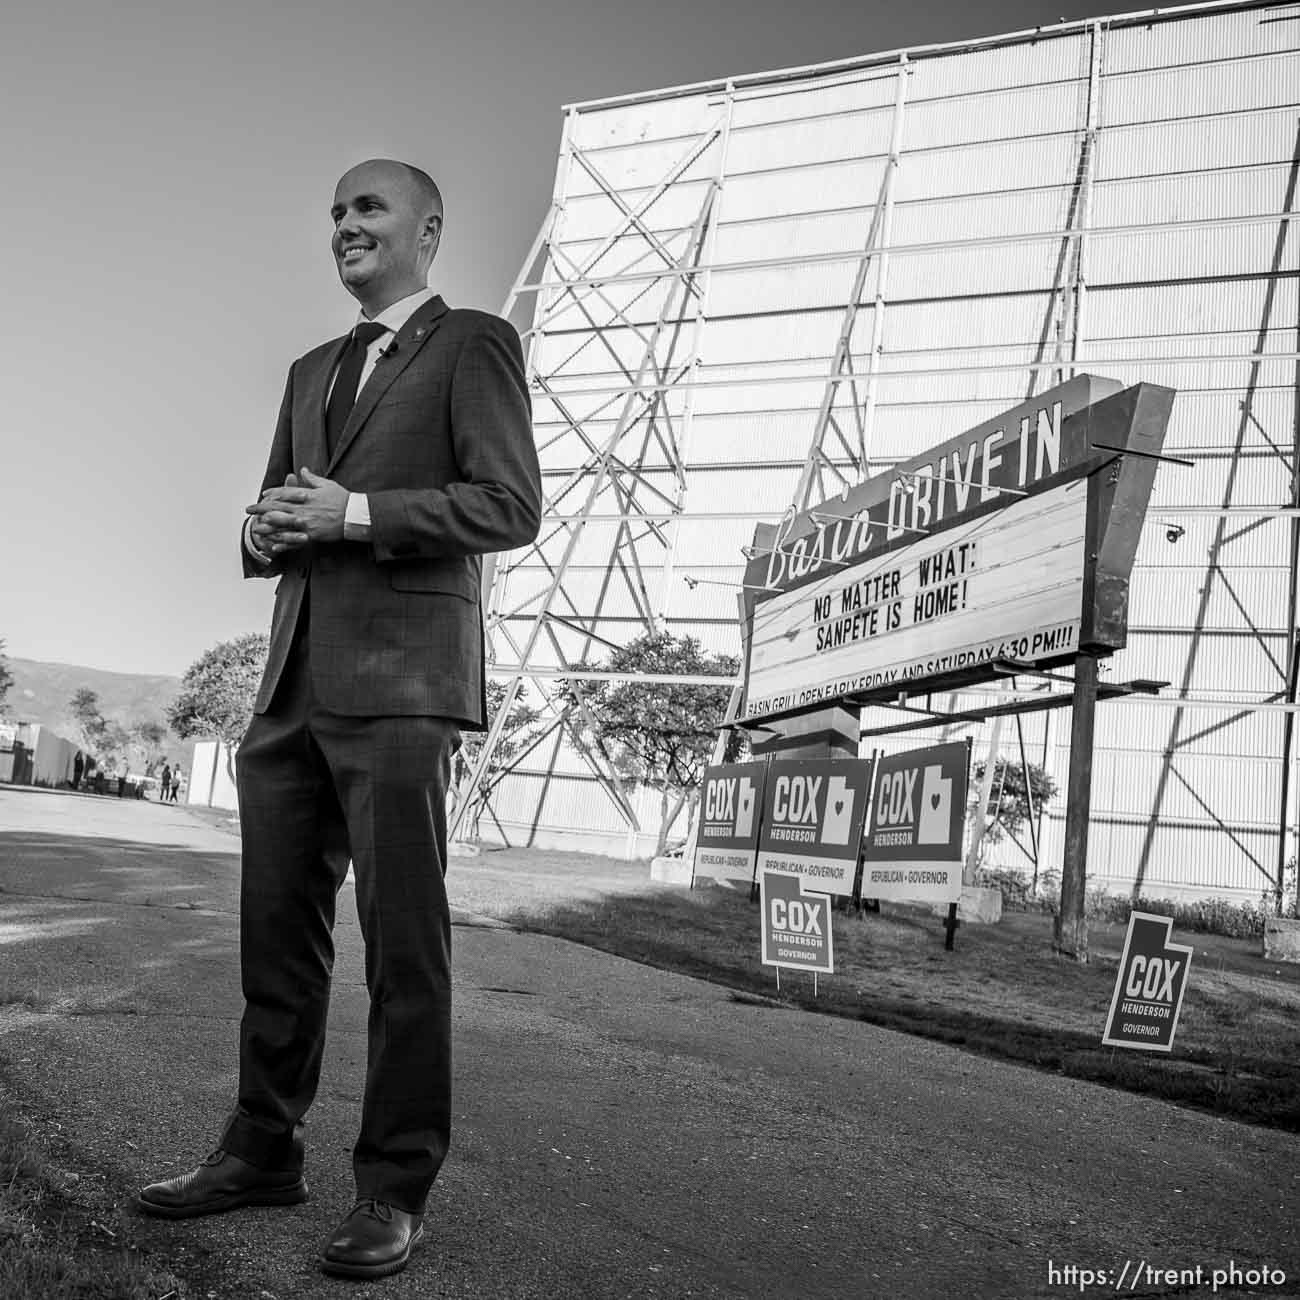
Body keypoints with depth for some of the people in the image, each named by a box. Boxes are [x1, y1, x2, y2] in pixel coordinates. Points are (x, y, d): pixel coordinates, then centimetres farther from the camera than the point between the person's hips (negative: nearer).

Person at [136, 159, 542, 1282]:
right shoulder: (313, 370, 25)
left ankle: (395, 1189, 6)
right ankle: (263, 1151, 24)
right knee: (277, 930, 11)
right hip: (294, 683, 7)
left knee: (403, 942, -3)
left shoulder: (475, 344, 3)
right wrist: (264, 532, 2)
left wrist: (358, 514, -14)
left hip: (400, 684, -7)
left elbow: (513, 506, -7)